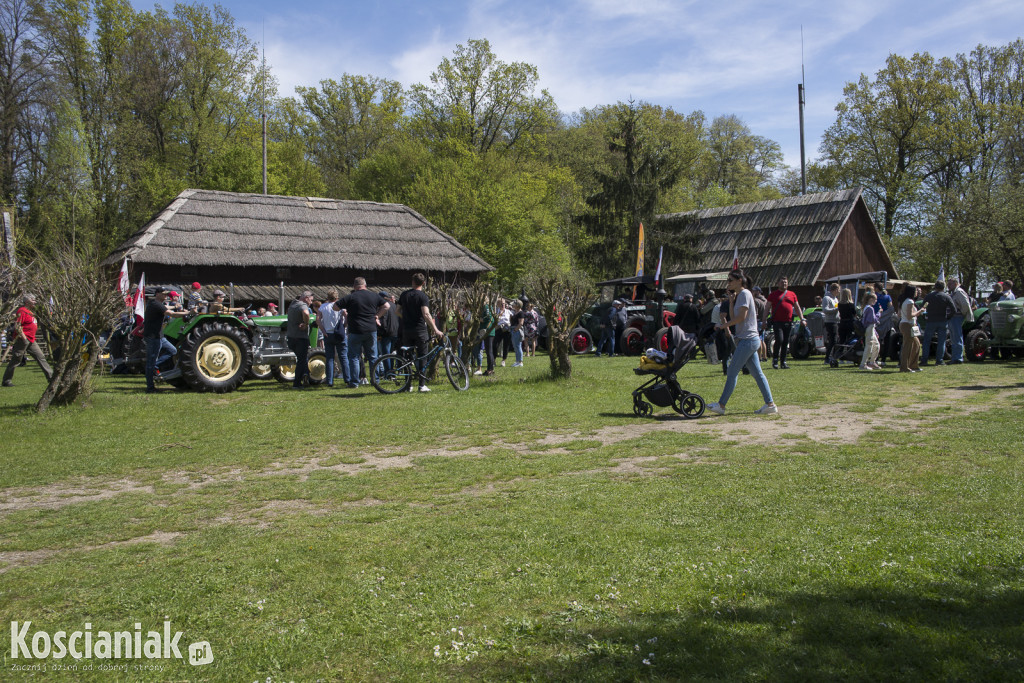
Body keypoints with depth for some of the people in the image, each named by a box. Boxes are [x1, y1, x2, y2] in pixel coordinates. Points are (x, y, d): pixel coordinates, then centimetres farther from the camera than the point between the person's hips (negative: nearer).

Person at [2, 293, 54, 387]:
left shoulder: (31, 312, 18)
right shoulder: (22, 311, -12)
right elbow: (16, 325, -18)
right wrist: (23, 337, -21)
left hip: (31, 340, 10)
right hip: (22, 340, -10)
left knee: (41, 357, 7)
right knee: (16, 360, -4)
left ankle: (51, 377, 8)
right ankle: (6, 380, 5)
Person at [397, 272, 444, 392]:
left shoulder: (404, 294, 8)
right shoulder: (423, 297, -8)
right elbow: (426, 314, -20)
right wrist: (435, 330, -21)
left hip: (406, 329, 4)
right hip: (420, 329, -4)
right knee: (422, 357, 2)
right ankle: (422, 385, 0)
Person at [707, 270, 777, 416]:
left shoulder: (745, 294, -10)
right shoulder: (739, 295, 19)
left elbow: (741, 317, -19)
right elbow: (733, 318, 15)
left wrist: (723, 325, -13)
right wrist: (731, 301, 10)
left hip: (747, 340, -10)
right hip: (750, 340, 10)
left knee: (732, 372, -6)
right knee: (757, 373, 8)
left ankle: (721, 405, -2)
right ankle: (770, 404, 8)